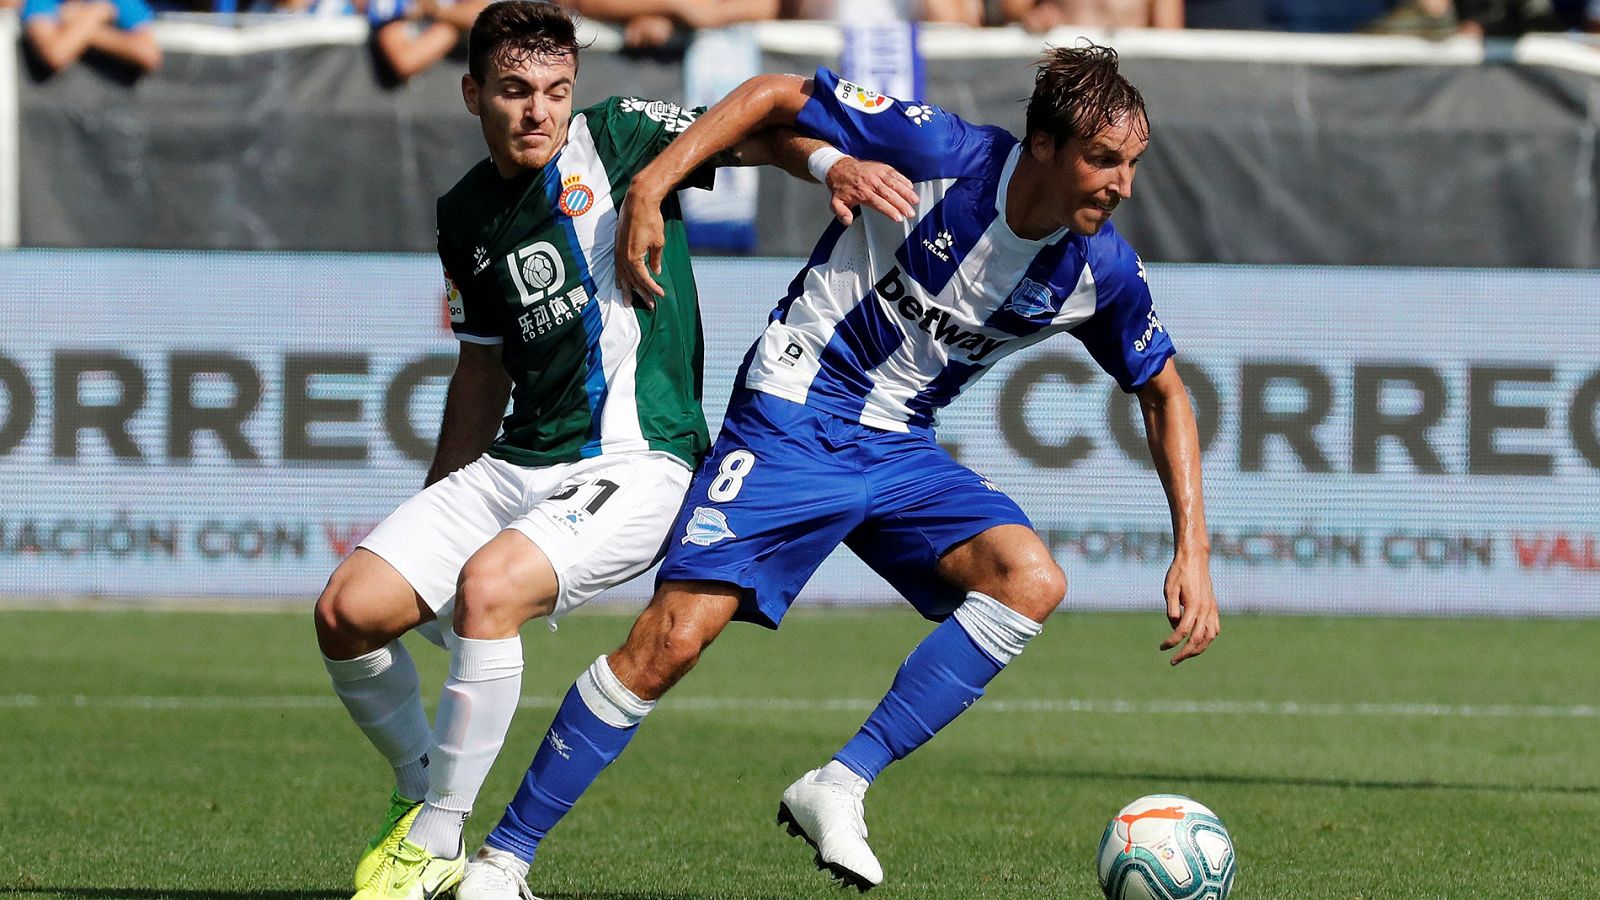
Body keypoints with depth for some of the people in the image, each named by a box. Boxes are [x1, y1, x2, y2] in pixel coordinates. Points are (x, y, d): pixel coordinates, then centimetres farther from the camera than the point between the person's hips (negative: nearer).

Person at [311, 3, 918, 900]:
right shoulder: (466, 216, 12)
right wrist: (434, 515, 27)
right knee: (349, 610, -10)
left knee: (489, 586, -32)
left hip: (635, 465, -6)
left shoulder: (616, 137, -4)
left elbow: (760, 131, -5)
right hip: (516, 462, 6)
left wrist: (832, 163, -28)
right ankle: (422, 798, 17)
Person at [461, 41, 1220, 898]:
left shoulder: (1102, 269, -6)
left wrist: (1192, 548, 2)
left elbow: (1163, 393, 11)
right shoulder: (938, 152, -19)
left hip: (900, 449, 5)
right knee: (672, 638, -16)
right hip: (793, 420, -5)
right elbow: (775, 95, -9)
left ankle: (837, 790, -15)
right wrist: (651, 185, -18)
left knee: (1032, 582, -21)